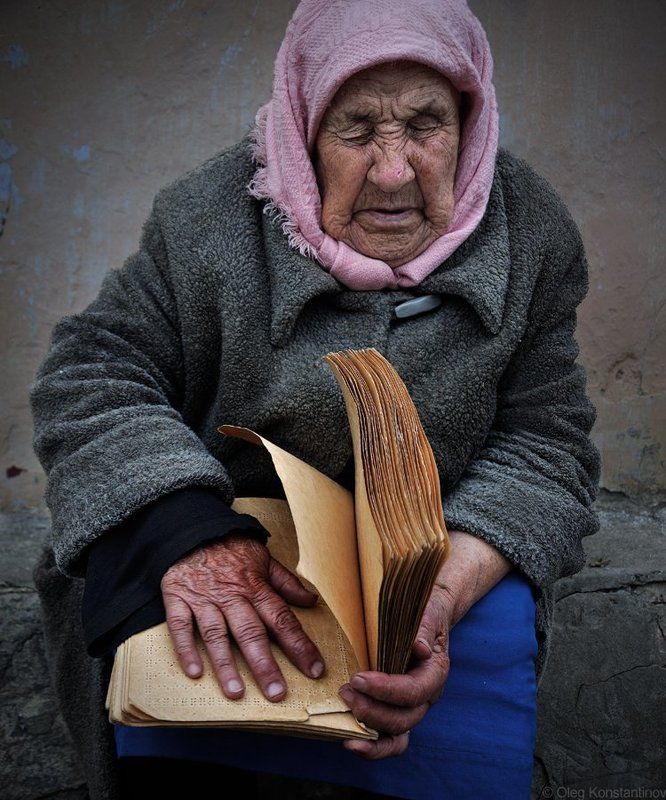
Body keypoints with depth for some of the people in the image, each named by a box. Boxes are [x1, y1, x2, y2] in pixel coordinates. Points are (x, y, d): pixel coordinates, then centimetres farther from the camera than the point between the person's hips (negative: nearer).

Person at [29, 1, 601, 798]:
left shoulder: (533, 233, -7)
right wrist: (186, 532, -29)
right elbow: (89, 373, -9)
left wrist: (445, 592, -28)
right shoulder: (208, 216, -11)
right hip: (229, 530, -1)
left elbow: (544, 442, -7)